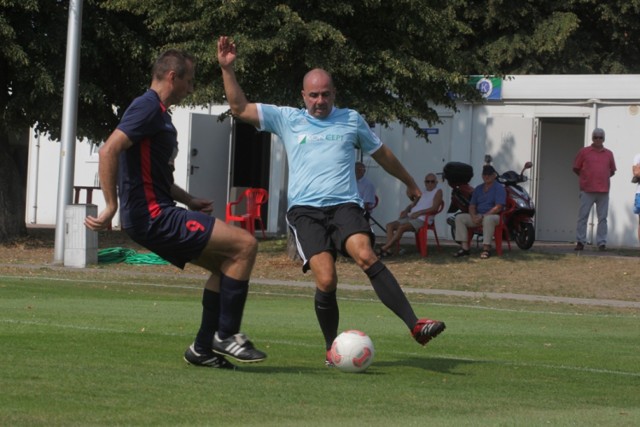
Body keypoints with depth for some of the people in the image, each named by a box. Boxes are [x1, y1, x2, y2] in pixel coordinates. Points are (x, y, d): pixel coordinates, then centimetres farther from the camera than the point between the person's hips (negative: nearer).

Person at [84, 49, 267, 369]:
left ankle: (203, 348, 16)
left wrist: (188, 201, 21)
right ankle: (226, 335, -6)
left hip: (159, 216, 11)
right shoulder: (148, 108, -12)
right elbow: (109, 150, -24)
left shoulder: (159, 114, 20)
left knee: (226, 263, 16)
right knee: (245, 244, -12)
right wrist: (111, 208, -24)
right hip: (152, 215, -11)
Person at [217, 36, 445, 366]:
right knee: (326, 280, -19)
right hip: (305, 210, 0)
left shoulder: (351, 120, 17)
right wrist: (228, 69, 1)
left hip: (344, 205, 0)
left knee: (365, 254, -28)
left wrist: (409, 182, 41)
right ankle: (331, 349, 0)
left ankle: (416, 326, -34)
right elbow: (239, 109, 12)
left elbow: (381, 153, 31)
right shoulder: (287, 119, 14)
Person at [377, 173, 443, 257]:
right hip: (410, 217, 8)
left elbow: (434, 208, -12)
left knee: (401, 227, -30)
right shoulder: (423, 192, 24)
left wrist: (418, 213, -19)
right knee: (390, 225, -9)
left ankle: (384, 248, -28)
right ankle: (388, 250, -22)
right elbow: (412, 204, 27)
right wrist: (406, 210, 4)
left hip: (422, 219, -8)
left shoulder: (438, 191, 1)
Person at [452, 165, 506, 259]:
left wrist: (483, 216, -20)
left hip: (493, 215, -6)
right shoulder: (478, 189, 17)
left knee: (488, 219, -42)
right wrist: (474, 217, -9)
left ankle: (486, 248, -39)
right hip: (477, 216, 6)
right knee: (459, 218, -14)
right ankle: (464, 247, -20)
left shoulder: (499, 188, -2)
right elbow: (472, 206, 14)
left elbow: (498, 207, -13)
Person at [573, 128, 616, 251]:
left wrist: (602, 177, 9)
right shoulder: (584, 152, 5)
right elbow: (576, 168, 9)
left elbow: (612, 171, 20)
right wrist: (586, 177, 5)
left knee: (602, 218, 2)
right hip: (587, 190, -2)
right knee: (583, 216, -2)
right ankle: (580, 242, 2)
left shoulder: (608, 154, 11)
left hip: (603, 191, 2)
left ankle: (602, 243, 5)